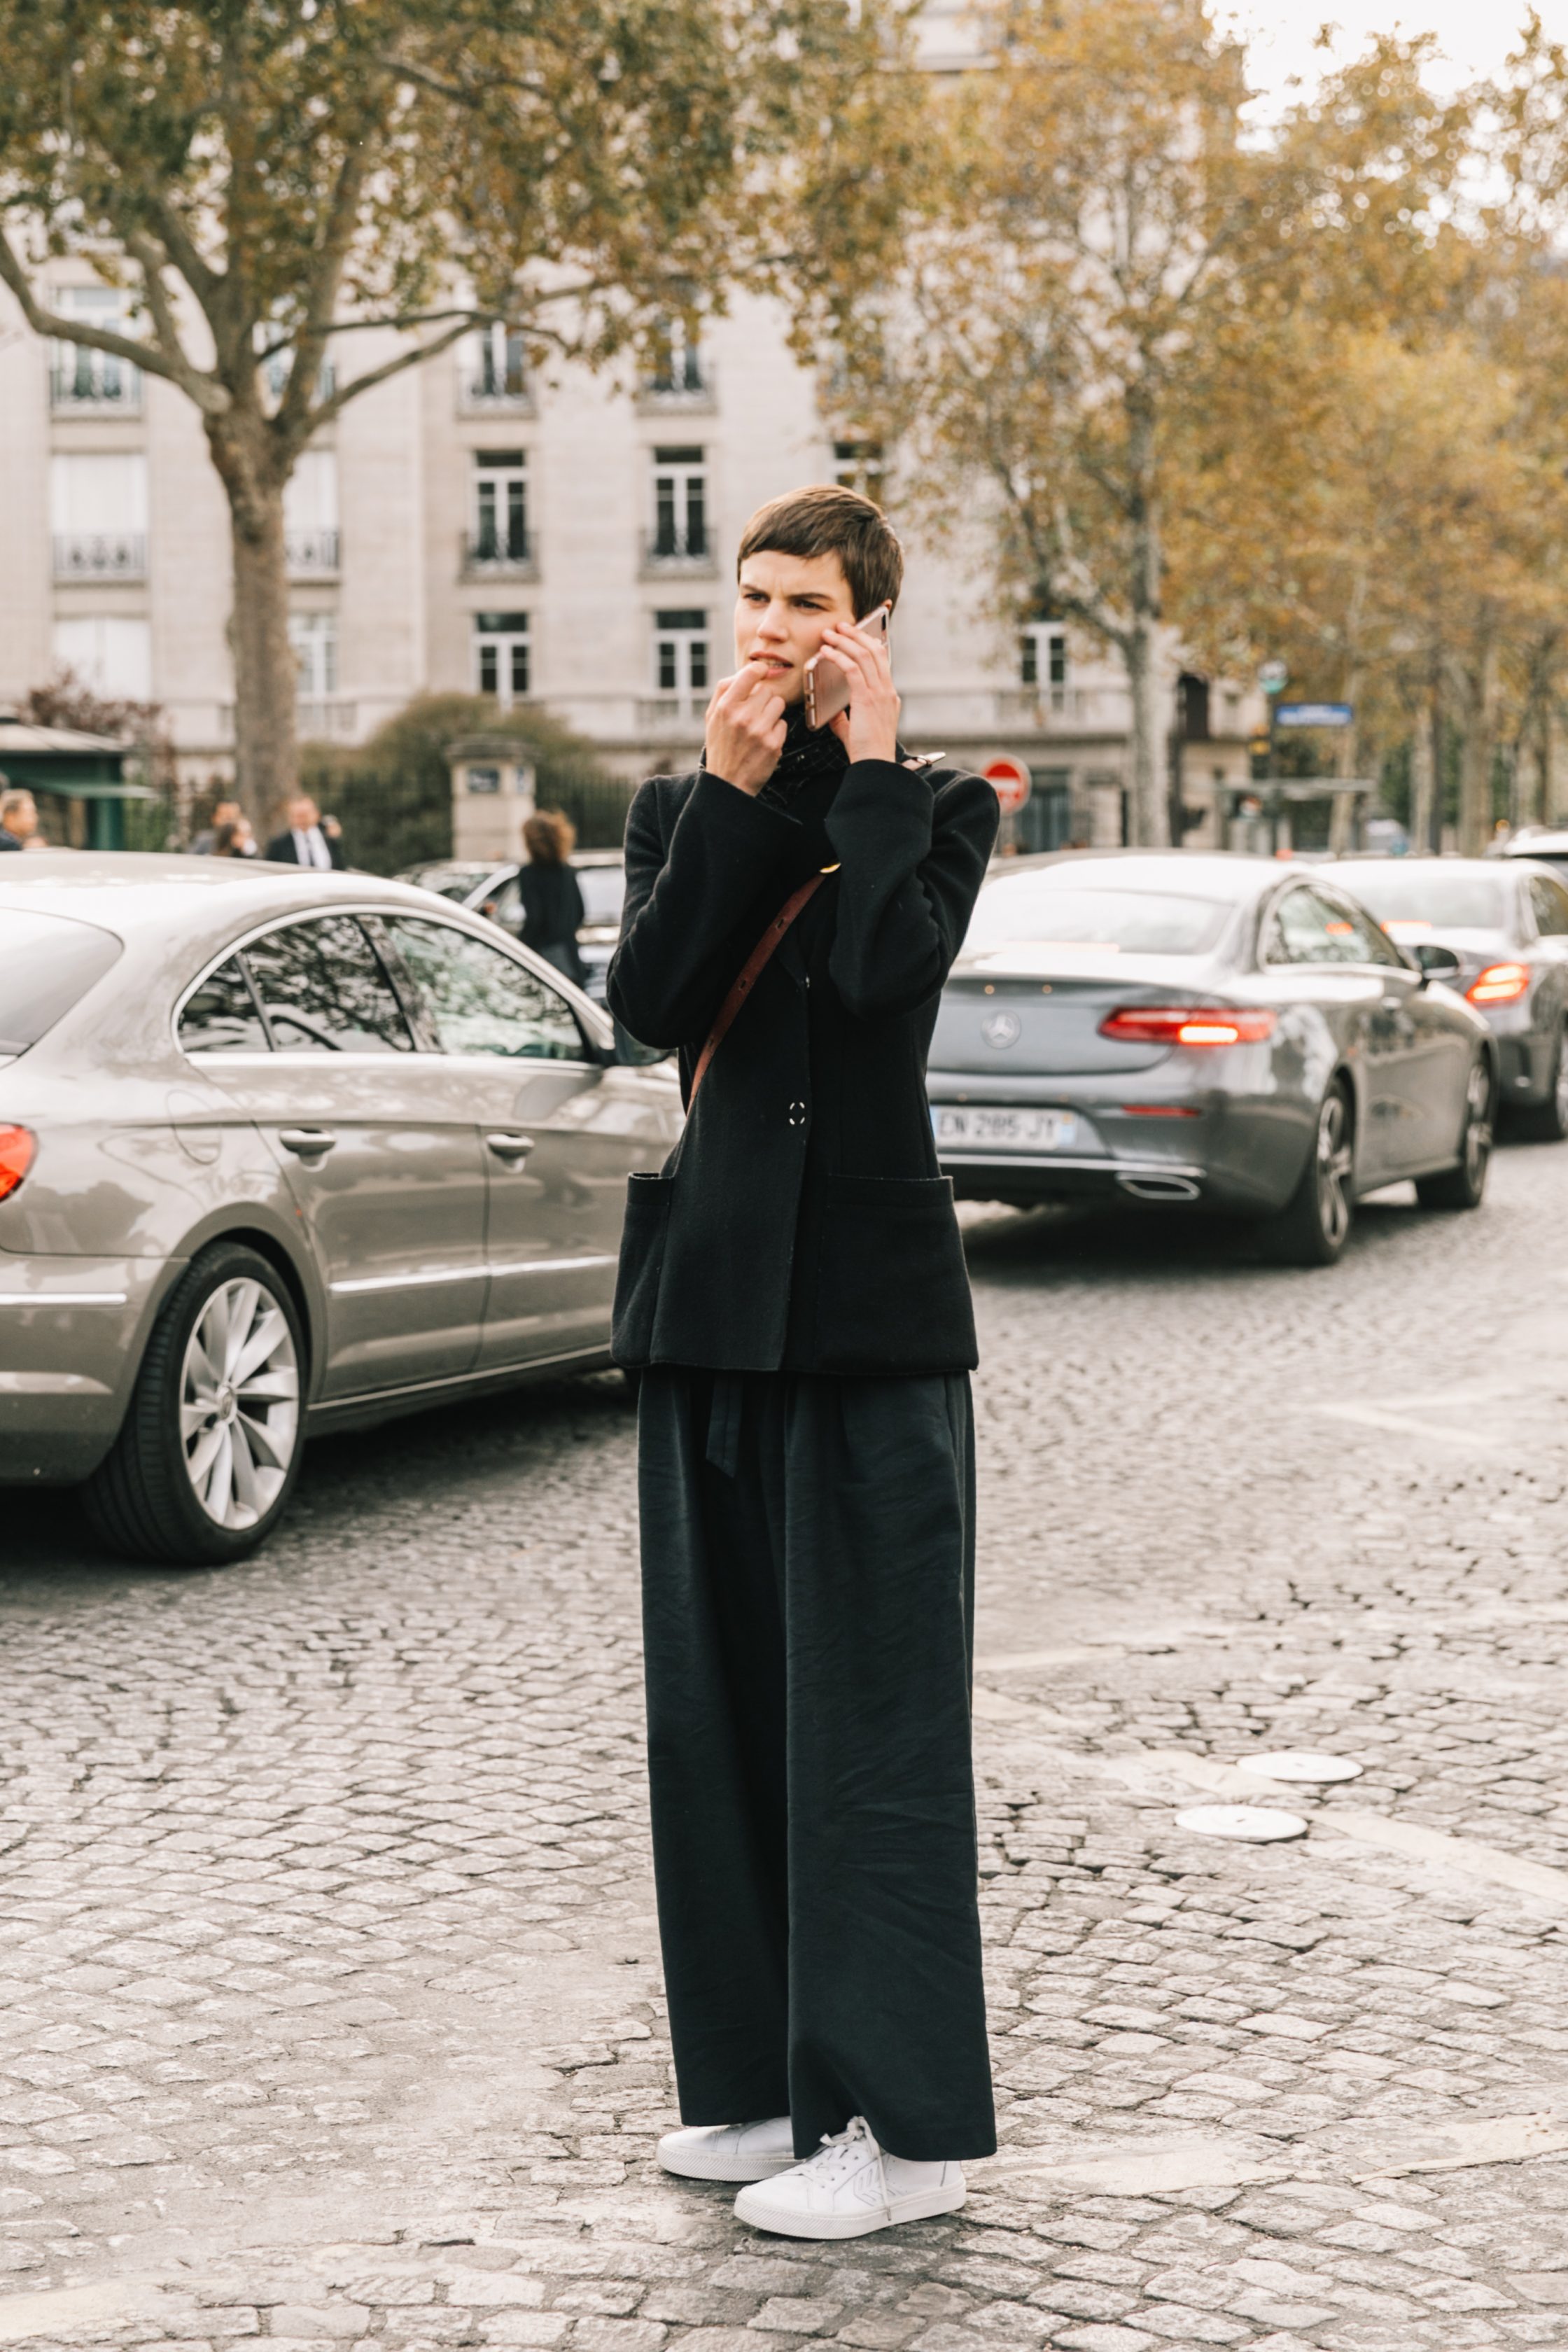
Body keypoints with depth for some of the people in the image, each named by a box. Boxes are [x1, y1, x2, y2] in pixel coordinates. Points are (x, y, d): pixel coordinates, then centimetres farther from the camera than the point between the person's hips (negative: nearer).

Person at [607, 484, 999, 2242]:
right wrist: (731, 794, -8)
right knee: (718, 1698, 11)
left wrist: (871, 765, -12)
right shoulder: (679, 810, 12)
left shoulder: (934, 807, 0)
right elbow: (647, 1000, -5)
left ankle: (901, 2120, 3)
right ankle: (763, 2077, 23)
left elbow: (885, 968, -20)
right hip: (709, 1299, 6)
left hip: (866, 1304, -6)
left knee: (872, 1707, -4)